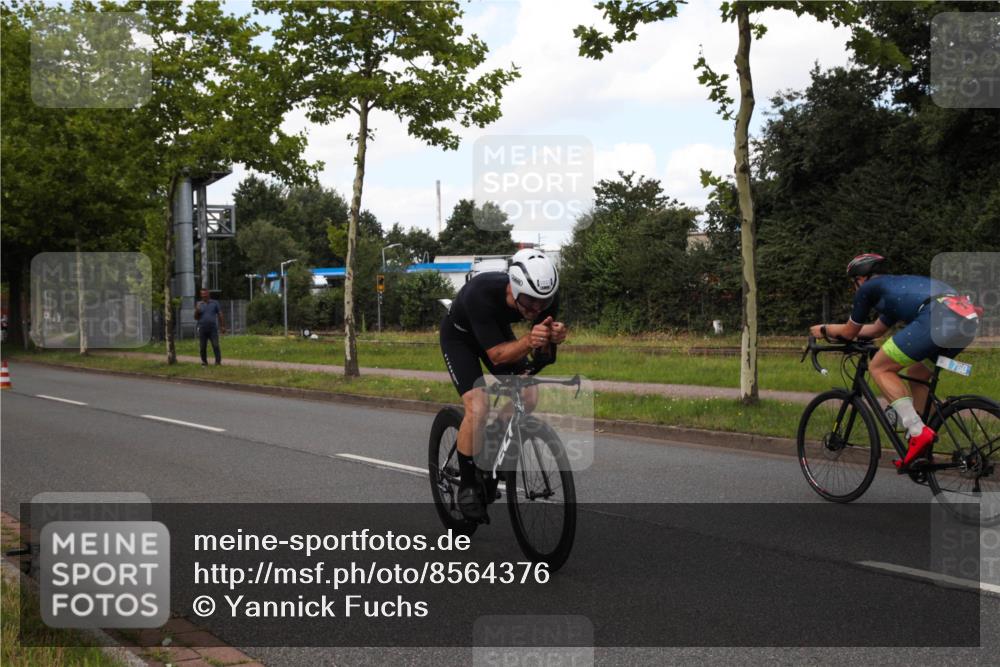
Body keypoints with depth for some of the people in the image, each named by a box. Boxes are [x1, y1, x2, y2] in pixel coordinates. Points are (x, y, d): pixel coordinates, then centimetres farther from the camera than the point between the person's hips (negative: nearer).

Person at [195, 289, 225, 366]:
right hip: (202, 329, 1)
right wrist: (197, 311, -13)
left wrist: (222, 326, 4)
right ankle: (204, 361, 17)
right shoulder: (199, 304, 9)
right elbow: (196, 317, 6)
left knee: (216, 345, -10)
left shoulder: (214, 303, 7)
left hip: (213, 329, -1)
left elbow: (220, 315, 9)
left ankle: (218, 361, -10)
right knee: (202, 347, 4)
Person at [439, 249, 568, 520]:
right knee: (478, 407, -22)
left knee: (528, 396, -14)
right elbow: (497, 355, -39)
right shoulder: (481, 294, -42)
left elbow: (544, 352, -19)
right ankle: (467, 485, -4)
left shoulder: (545, 299, -29)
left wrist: (552, 338, -42)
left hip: (498, 330, 5)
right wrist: (528, 341, -58)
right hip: (460, 335, -5)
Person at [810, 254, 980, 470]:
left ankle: (918, 432, -8)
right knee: (916, 376, 26)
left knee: (879, 368, 5)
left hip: (939, 317, -8)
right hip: (968, 321, 8)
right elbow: (875, 330, 52)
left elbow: (850, 333, 28)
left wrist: (825, 329, 47)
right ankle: (919, 452, 24)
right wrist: (834, 329, 61)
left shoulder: (867, 289, 17)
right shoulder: (898, 286, 40)